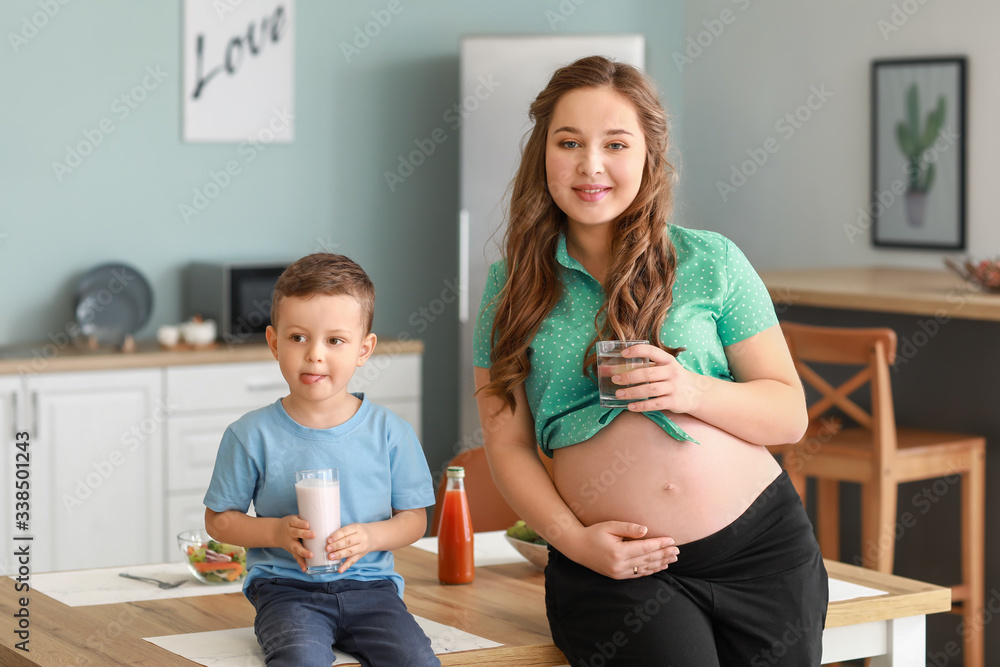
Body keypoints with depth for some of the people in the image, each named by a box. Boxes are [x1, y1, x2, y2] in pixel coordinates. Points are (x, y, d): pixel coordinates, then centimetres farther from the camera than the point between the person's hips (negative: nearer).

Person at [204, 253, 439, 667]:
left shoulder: (389, 432, 2)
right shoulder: (252, 435, 0)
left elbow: (414, 519, 8)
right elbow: (218, 520, 6)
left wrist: (370, 536, -12)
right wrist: (277, 532, -11)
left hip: (369, 585, 2)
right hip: (286, 587, -2)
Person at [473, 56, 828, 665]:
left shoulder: (711, 261, 3)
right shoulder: (514, 286, 6)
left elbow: (791, 414, 4)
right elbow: (509, 443, 6)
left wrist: (695, 392, -15)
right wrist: (573, 540, -9)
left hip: (762, 547, 1)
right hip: (618, 568, -1)